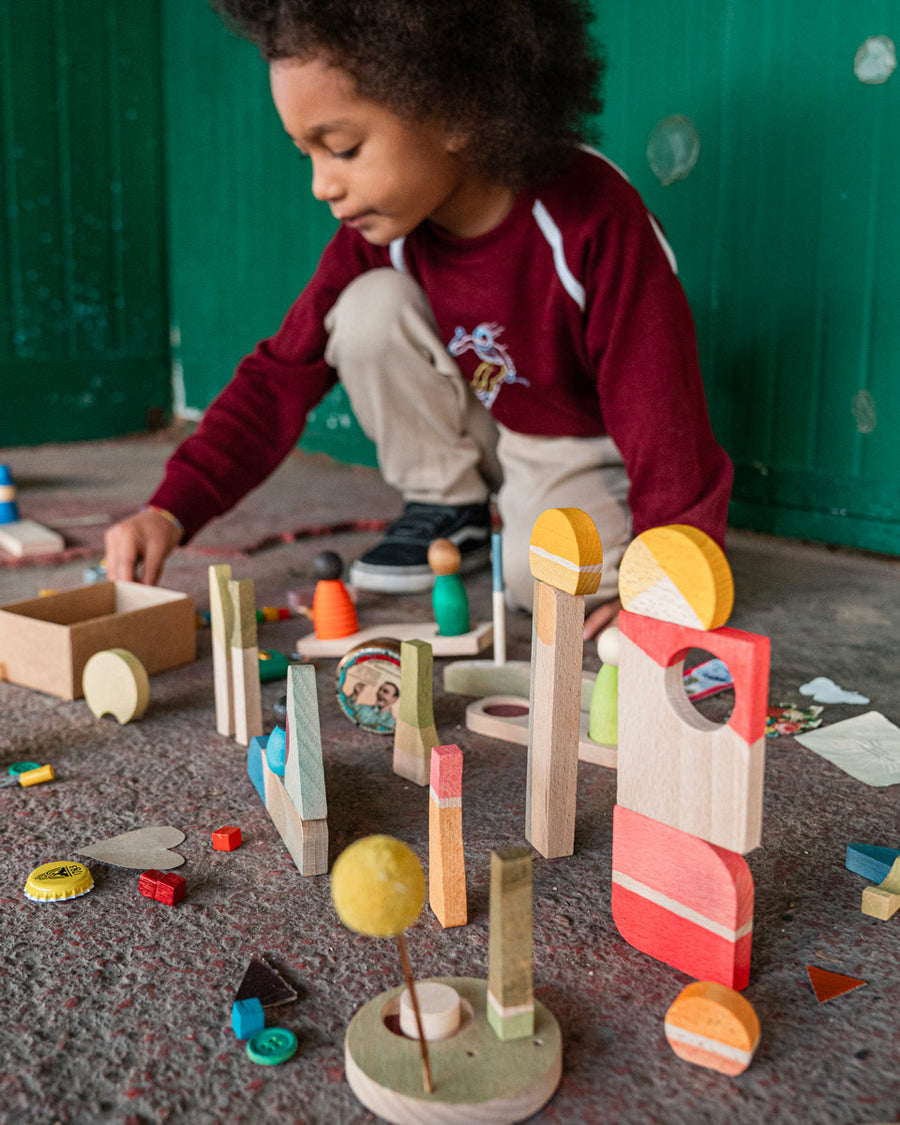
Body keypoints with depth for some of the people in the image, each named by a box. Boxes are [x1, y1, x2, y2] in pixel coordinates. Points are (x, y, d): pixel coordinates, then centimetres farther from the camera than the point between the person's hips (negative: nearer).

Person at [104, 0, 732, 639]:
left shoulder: (594, 224, -30)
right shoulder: (379, 227, -14)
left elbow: (661, 405, -26)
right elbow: (282, 376, -13)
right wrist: (172, 510, -23)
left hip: (587, 442, -4)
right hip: (480, 425, 4)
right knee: (372, 305, -21)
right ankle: (450, 512, -3)